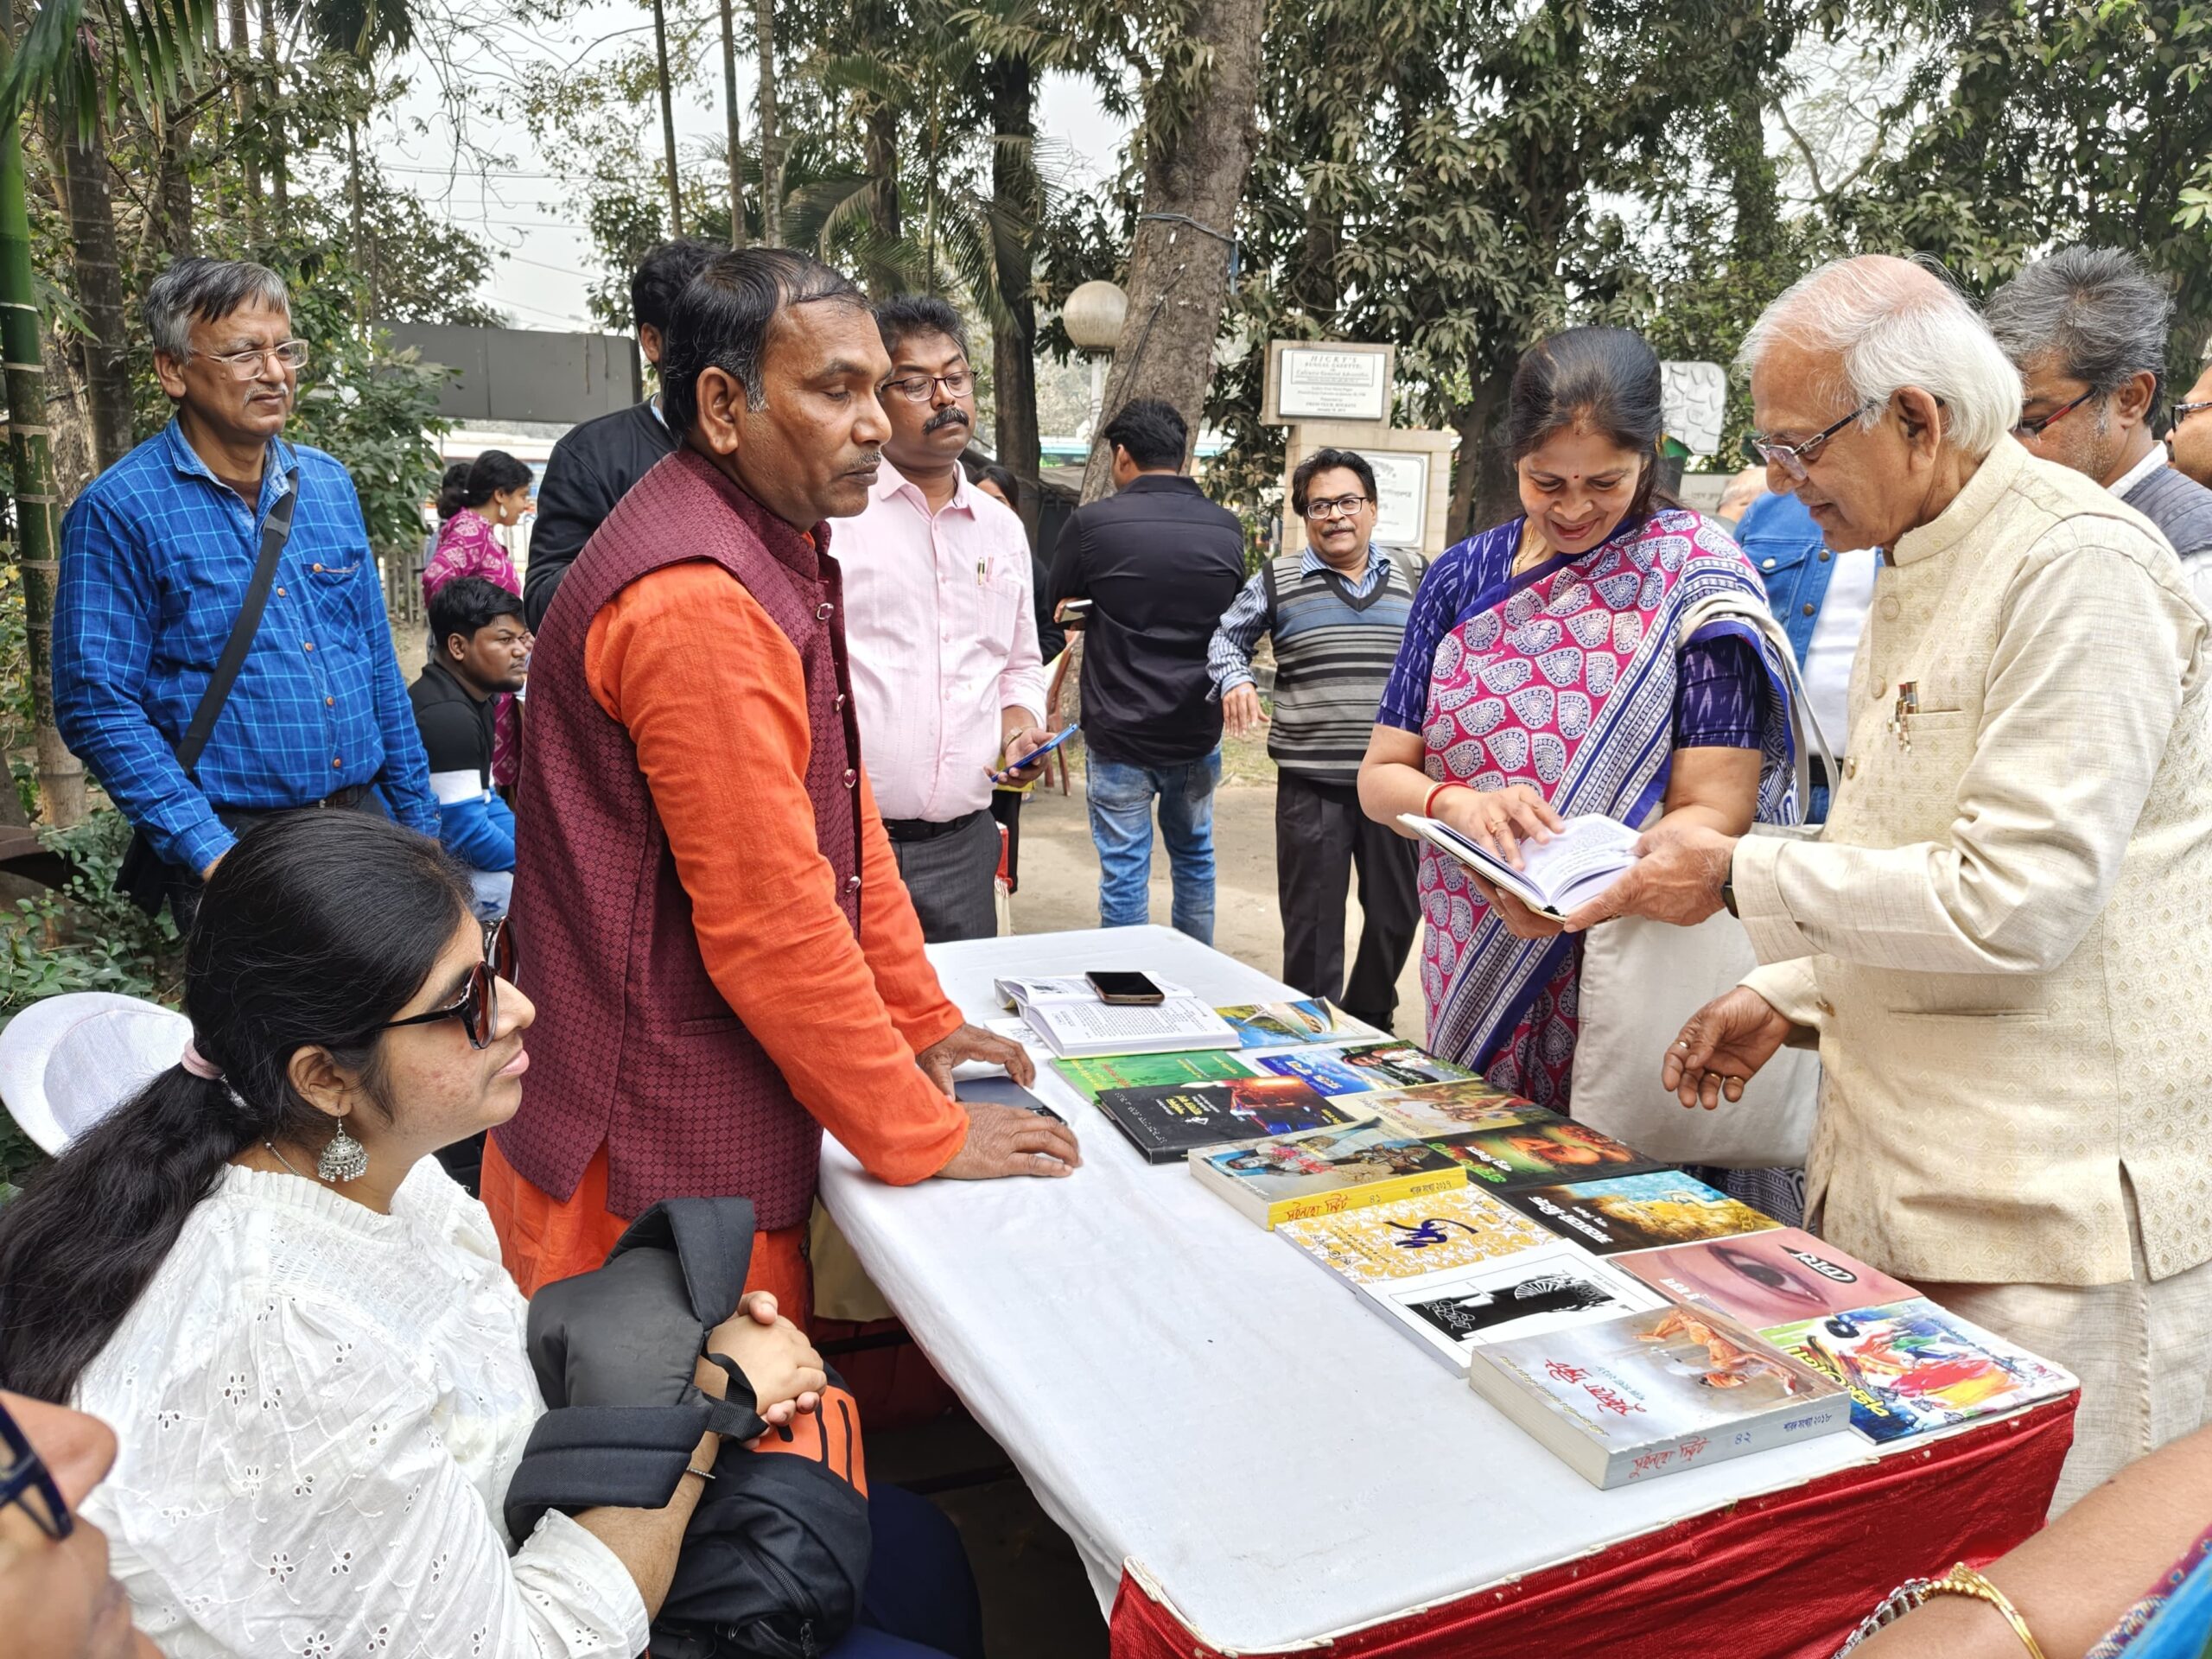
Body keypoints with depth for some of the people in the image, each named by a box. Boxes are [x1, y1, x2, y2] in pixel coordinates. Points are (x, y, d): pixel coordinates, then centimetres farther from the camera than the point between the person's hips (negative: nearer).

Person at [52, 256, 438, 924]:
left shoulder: (329, 484, 8)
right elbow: (97, 706, -11)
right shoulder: (118, 511, -8)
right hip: (230, 844, -5)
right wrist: (209, 852, -18)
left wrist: (417, 815, 8)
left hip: (362, 819, 5)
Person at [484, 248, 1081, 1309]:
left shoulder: (777, 552, 11)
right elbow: (768, 922, -24)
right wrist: (925, 1139, -14)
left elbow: (840, 813, 14)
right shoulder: (699, 605, -23)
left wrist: (921, 1021, 15)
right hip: (658, 1169, -9)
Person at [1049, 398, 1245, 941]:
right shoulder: (1227, 528, -1)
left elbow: (1063, 613, 3)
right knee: (1194, 852, 20)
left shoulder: (1090, 523, -12)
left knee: (1123, 869, 5)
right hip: (1199, 731, 4)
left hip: (1119, 732, -4)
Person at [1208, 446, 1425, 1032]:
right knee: (1312, 921, 5)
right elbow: (1226, 635, 17)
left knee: (1397, 912, 12)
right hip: (1311, 784, -2)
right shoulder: (1278, 581, 3)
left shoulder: (1412, 574, 9)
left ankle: (1370, 1020, 33)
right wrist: (1234, 679, -3)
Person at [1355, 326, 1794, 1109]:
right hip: (1469, 976, 4)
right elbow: (1381, 774, 3)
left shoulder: (1698, 576, -7)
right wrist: (1461, 805, -20)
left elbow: (1715, 811, -13)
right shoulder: (1463, 576, 4)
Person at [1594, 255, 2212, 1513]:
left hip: (2055, 1218, -9)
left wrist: (1743, 877, -14)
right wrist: (1795, 998, 10)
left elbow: (2015, 901, -23)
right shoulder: (1915, 573, 15)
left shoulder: (2081, 569, -16)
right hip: (1905, 1176, 9)